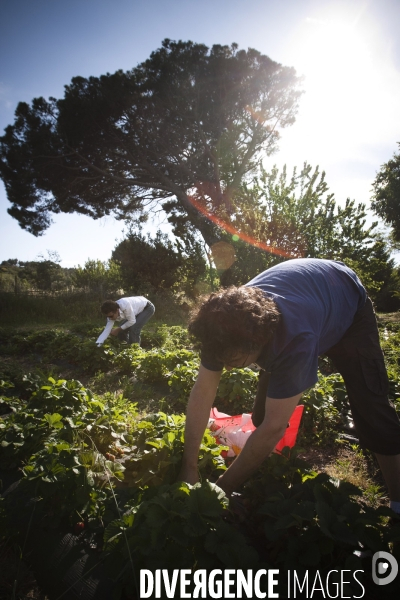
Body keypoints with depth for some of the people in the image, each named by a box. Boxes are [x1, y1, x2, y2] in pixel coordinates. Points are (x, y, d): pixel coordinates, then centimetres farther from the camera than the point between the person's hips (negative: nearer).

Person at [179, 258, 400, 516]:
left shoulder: (296, 338, -49)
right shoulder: (227, 324, -32)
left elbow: (274, 427, -42)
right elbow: (202, 393, -23)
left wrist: (224, 486, -31)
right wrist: (189, 469, -22)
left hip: (349, 308, -4)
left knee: (370, 406, -13)